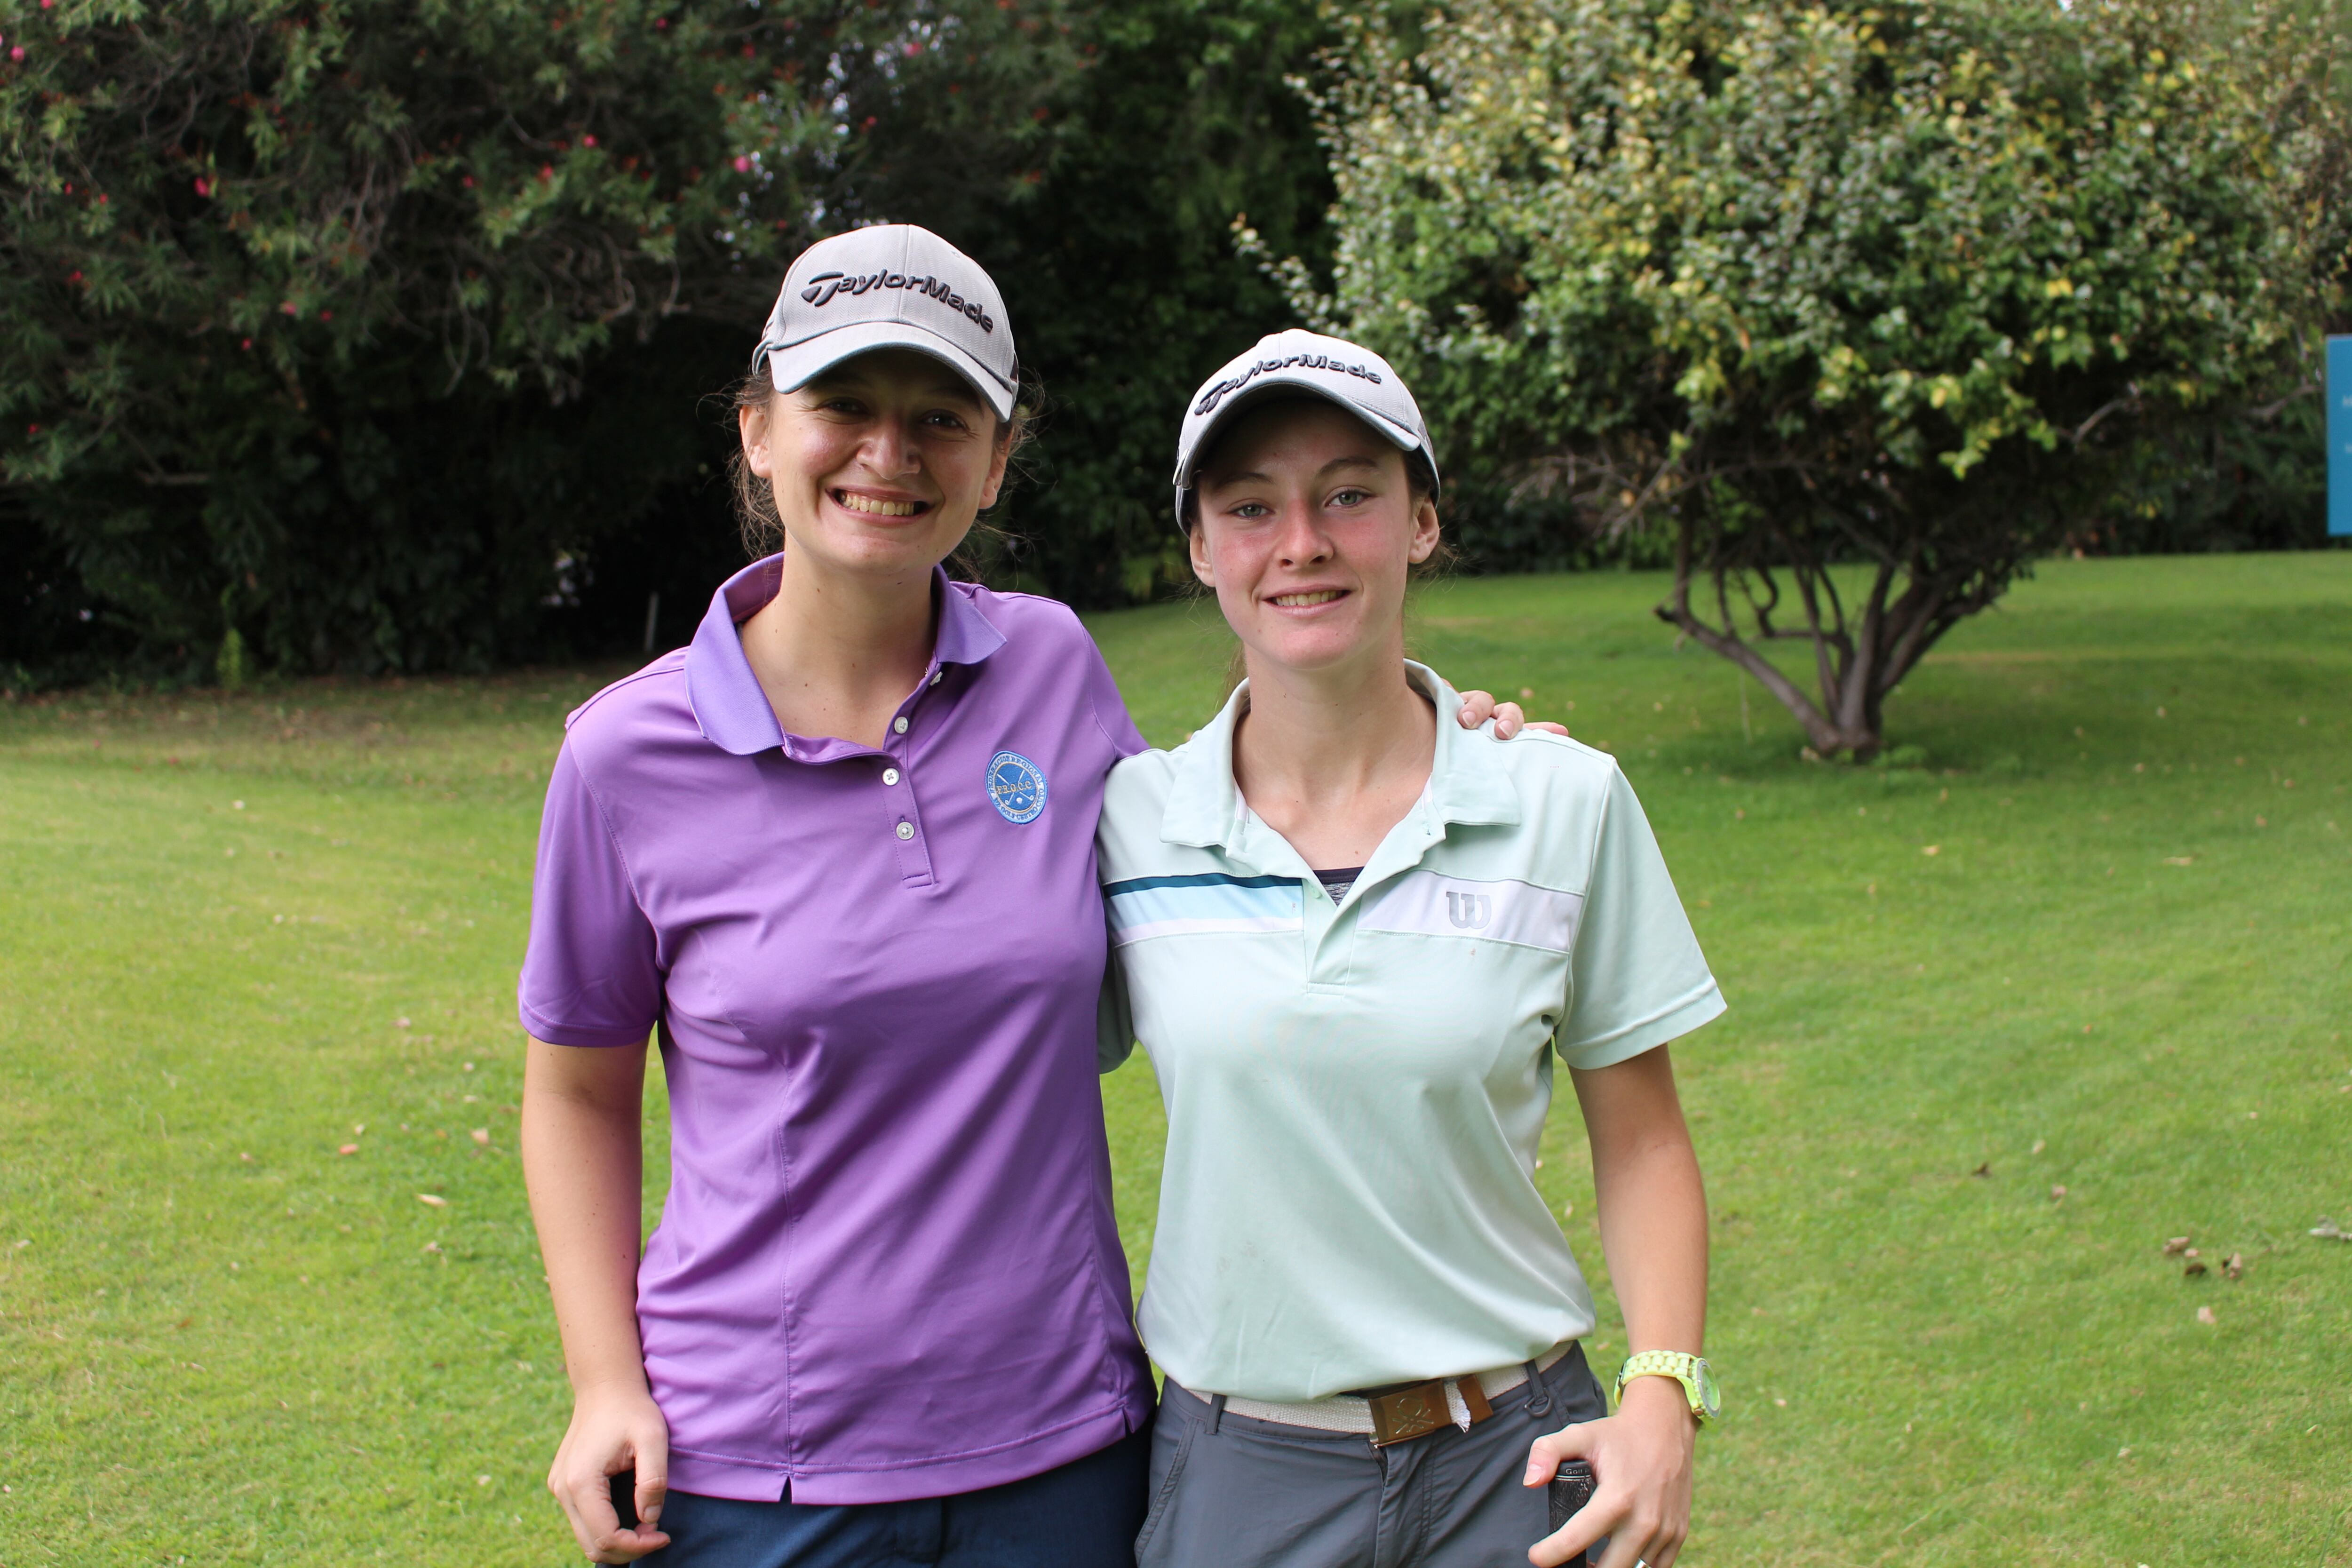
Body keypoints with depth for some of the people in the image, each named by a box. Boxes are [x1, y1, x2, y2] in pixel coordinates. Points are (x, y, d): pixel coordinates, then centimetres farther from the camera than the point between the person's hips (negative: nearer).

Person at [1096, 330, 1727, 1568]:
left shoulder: (1567, 802, -4)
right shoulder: (1127, 819, -4)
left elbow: (1639, 1142, 3)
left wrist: (1662, 1397, -8)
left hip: (1509, 1462, 0)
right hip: (1234, 1467, 1)